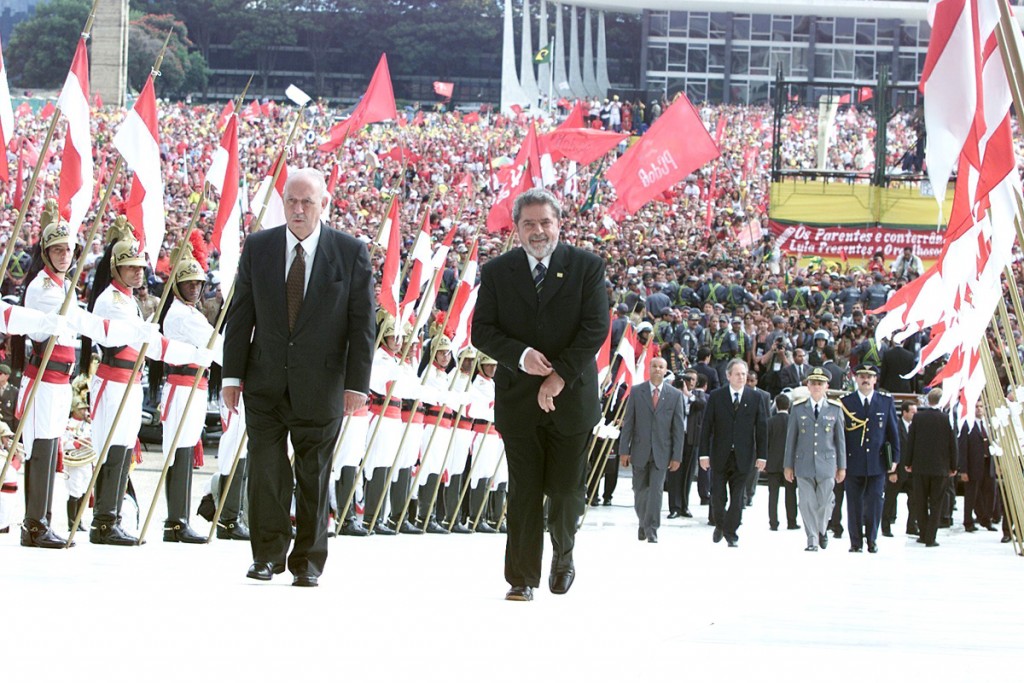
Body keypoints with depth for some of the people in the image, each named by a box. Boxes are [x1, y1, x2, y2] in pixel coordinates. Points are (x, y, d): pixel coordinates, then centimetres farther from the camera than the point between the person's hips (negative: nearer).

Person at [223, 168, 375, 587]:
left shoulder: (351, 253, -2)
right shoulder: (258, 247, 4)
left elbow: (362, 322, -2)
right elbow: (241, 314, 6)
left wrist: (356, 383, -7)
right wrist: (233, 375, 1)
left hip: (320, 385, -1)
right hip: (266, 381, 1)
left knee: (315, 476, 5)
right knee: (265, 470, -2)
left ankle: (308, 562, 13)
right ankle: (268, 555, 9)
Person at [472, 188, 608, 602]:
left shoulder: (586, 267, 1)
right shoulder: (496, 272, 5)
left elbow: (596, 328, -5)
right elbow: (482, 332, 2)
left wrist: (561, 375, -13)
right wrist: (521, 356, -16)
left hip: (571, 396, -1)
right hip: (518, 398, 1)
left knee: (566, 489, 3)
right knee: (523, 492, -1)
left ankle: (563, 557, 29)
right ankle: (522, 579, 3)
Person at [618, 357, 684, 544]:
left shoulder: (675, 395, 1)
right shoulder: (636, 392, 2)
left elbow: (679, 428, 1)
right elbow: (628, 422, 2)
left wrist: (677, 456, -3)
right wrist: (624, 450, -3)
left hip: (661, 452, -1)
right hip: (640, 451, 1)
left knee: (656, 490, -7)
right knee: (640, 491, 9)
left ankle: (651, 530, -3)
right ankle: (643, 523, 29)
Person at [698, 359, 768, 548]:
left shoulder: (756, 398, 3)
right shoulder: (716, 397, 2)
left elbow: (762, 428, 4)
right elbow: (706, 426, 1)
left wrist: (761, 455, -1)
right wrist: (704, 453, -5)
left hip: (743, 456, 0)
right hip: (720, 455, 0)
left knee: (737, 498, 1)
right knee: (717, 495, 4)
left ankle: (731, 532, 11)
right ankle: (720, 525, 26)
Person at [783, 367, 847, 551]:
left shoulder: (835, 409, 4)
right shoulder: (798, 408, 4)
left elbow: (840, 438, 7)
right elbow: (791, 437, 7)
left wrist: (842, 466, 6)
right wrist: (788, 465, 5)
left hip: (826, 463, 0)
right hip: (804, 464, 0)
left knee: (825, 502, 3)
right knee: (807, 503, -2)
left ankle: (821, 530, 29)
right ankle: (812, 539, 7)